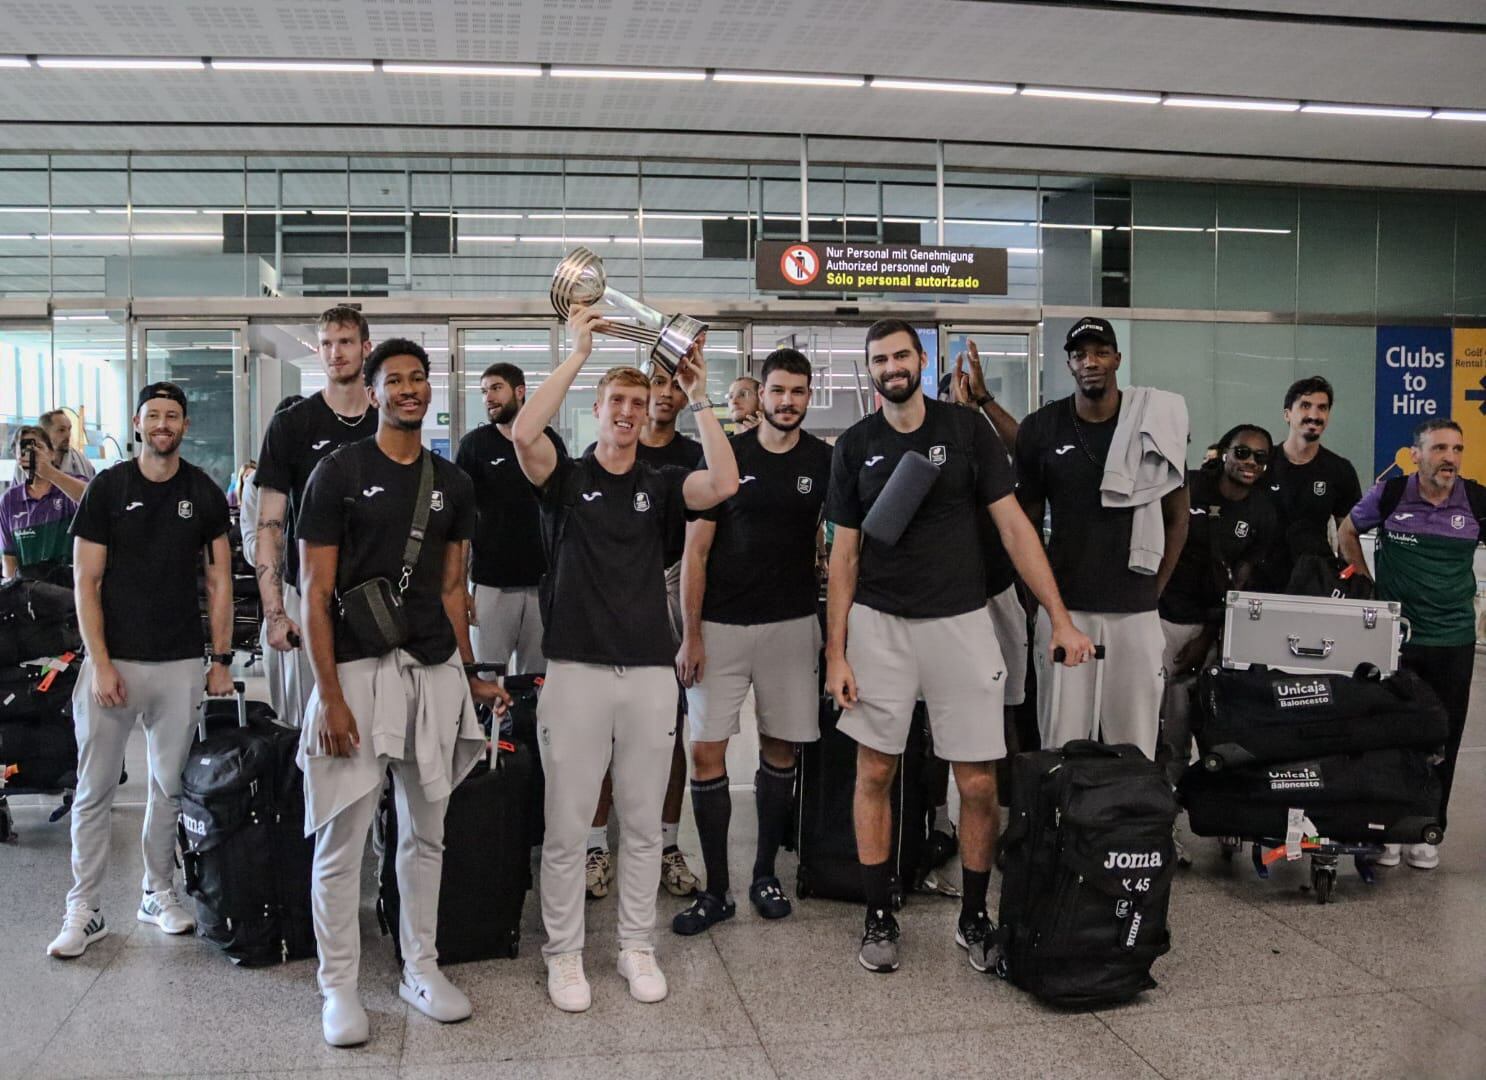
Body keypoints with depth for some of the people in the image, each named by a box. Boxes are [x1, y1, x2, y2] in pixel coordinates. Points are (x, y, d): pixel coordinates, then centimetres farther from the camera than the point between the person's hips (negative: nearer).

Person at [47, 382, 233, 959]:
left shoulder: (205, 494, 5)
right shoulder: (106, 488, -1)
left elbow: (219, 581, 7)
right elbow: (86, 582, -2)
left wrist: (220, 659, 1)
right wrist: (100, 664, -10)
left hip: (180, 663, 2)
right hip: (113, 661, -1)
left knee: (170, 786, 8)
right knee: (94, 790, 2)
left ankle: (159, 892, 22)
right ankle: (84, 908, 11)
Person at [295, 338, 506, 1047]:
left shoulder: (451, 482, 12)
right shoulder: (339, 473, -3)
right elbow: (316, 592, -6)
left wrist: (470, 675, 14)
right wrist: (330, 696, -12)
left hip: (434, 670, 5)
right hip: (358, 669, -4)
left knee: (426, 832, 12)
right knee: (343, 836, 0)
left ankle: (420, 968, 26)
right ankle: (338, 985, 14)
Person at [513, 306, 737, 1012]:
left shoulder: (661, 485, 9)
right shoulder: (565, 478, 4)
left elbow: (724, 483, -10)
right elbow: (524, 434, -17)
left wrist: (698, 398, -11)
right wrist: (577, 354, -15)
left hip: (650, 672, 2)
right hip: (575, 670, -2)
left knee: (642, 823, 11)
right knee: (566, 827, 3)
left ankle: (636, 946, 24)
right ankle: (564, 954, 17)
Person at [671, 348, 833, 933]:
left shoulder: (825, 461, 3)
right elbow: (695, 551, -1)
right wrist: (691, 635, -6)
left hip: (792, 623, 1)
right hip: (721, 625, -1)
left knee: (779, 750, 9)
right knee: (706, 751, -4)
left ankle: (765, 872, 25)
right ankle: (716, 890, 6)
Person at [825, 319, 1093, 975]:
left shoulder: (966, 429, 0)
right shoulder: (855, 446, 5)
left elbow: (1013, 526, 0)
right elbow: (844, 554, 6)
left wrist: (1060, 617, -6)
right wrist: (836, 653, 0)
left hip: (960, 621, -1)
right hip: (879, 624, 1)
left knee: (979, 783, 1)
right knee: (874, 773, 4)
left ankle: (974, 918, 20)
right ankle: (879, 918, 19)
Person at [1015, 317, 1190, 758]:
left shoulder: (1158, 422, 2)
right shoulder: (1041, 428, 3)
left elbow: (1177, 516, 10)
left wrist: (1153, 590, 5)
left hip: (1134, 611, 0)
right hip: (1063, 607, 0)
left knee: (1135, 745, 2)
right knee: (1061, 742, 0)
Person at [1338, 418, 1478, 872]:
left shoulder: (1476, 501, -4)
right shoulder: (1389, 494, -5)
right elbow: (1347, 532, 10)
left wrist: (1473, 594, 4)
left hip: (1453, 641, 1)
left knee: (1442, 738, 7)